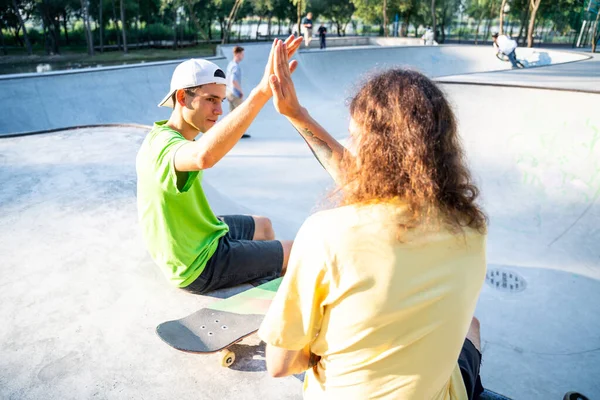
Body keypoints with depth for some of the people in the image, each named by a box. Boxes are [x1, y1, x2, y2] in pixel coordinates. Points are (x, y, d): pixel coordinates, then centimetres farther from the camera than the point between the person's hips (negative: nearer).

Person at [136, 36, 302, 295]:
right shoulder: (163, 145, -31)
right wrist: (262, 92, -60)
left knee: (263, 226, 27)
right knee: (298, 252, 3)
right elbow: (204, 156, -55)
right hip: (198, 265, -9)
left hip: (194, 236, 9)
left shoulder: (171, 136, 1)